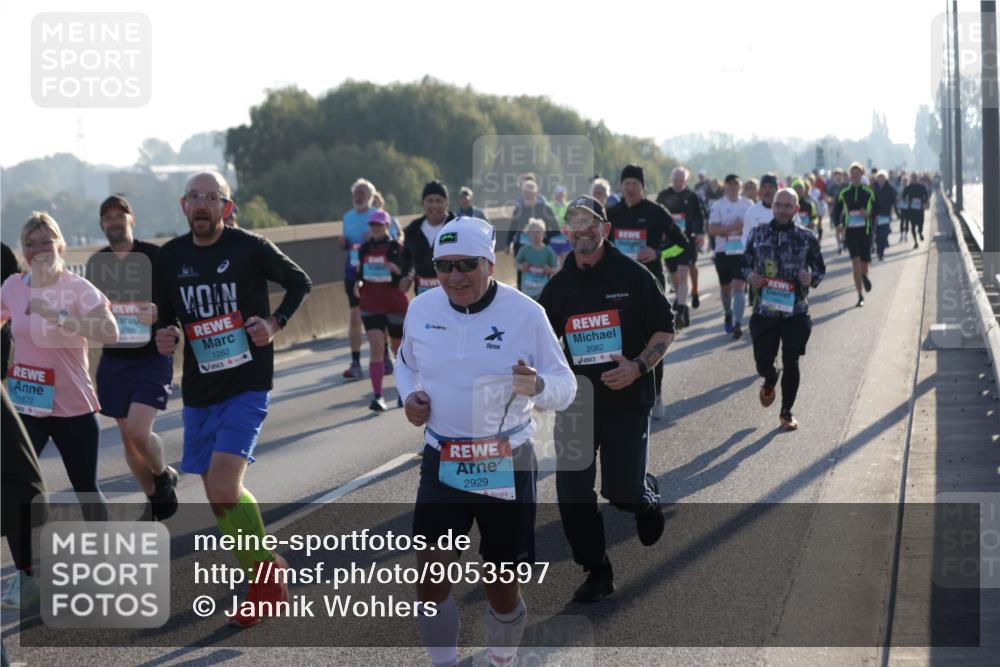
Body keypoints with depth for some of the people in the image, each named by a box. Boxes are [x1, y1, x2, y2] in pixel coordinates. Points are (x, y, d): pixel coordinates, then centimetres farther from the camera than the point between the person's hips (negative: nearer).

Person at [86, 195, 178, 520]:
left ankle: (164, 476, 12)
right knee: (127, 437, 8)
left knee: (139, 431, -18)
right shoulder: (96, 262, 7)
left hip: (152, 358, -5)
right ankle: (155, 500, 25)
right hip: (114, 359, 5)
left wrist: (160, 313, -24)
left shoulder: (155, 256, -7)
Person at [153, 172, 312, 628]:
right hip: (198, 390, 5)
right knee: (219, 497, 10)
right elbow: (164, 317, 16)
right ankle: (267, 582, 29)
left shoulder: (250, 248, -7)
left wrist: (275, 324, -8)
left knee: (224, 489, -20)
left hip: (246, 386, -5)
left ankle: (264, 573, 1)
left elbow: (299, 283, 7)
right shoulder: (169, 258, 5)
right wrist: (164, 337, -6)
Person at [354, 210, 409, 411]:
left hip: (395, 304, -2)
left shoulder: (395, 247, -6)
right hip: (371, 305, 2)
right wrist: (359, 282, -6)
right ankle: (378, 396, -15)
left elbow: (404, 274, -10)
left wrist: (396, 269, -30)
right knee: (375, 349, -13)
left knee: (398, 348, 13)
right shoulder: (364, 249, 4)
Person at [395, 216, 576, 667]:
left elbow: (565, 387, -7)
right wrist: (408, 395, -2)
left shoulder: (525, 313, -10)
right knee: (431, 577, -7)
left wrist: (538, 385, -30)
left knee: (502, 587, 7)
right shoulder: (421, 309, -1)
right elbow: (406, 362, 19)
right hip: (442, 462, 2)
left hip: (508, 465, -2)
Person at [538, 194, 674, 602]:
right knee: (573, 495, -1)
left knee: (623, 493, -5)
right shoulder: (559, 285, 7)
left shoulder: (632, 276, -4)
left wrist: (639, 366, -15)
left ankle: (649, 496, 33)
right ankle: (597, 572, 15)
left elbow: (665, 330, 0)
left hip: (627, 400, -3)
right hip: (574, 403, 3)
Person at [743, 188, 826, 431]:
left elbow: (820, 268, 9)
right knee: (763, 362, 1)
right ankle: (770, 380, 40)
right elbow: (746, 262, 13)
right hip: (764, 309, 1)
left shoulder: (807, 238, 0)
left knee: (791, 363, 1)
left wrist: (812, 278, -13)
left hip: (795, 311, -1)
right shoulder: (758, 234, 3)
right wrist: (750, 276, -9)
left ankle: (786, 412, 19)